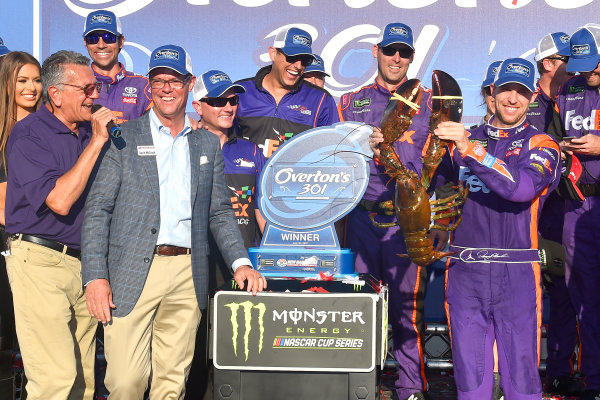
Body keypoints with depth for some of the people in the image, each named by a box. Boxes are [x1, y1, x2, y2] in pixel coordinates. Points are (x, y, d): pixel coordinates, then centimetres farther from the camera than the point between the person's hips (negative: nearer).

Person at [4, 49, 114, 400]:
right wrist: (96, 142, -18)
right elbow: (59, 201, -21)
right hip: (41, 262, -6)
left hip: (84, 262, 7)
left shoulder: (91, 130, 11)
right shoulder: (28, 135, -9)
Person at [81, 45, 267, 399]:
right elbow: (97, 210, 0)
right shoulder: (124, 138, 5)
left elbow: (220, 212, 17)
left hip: (188, 276, 3)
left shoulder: (208, 144, 15)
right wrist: (95, 276, -9)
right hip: (133, 273, -3)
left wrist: (241, 262, 2)